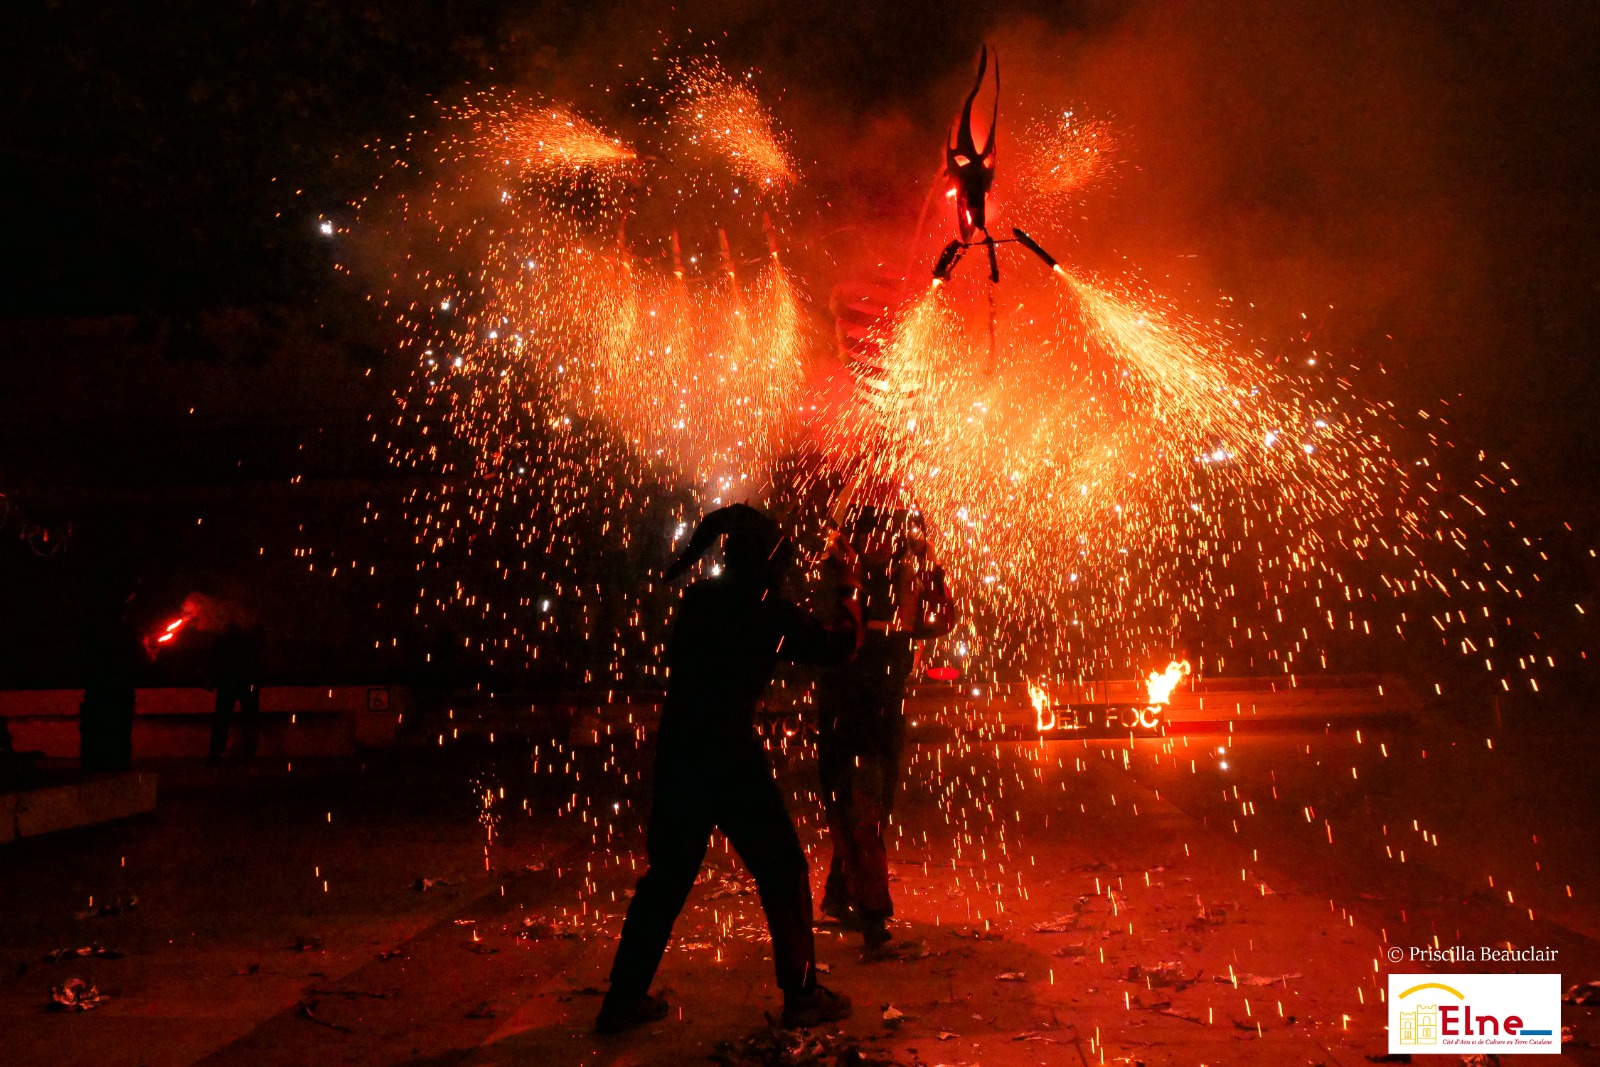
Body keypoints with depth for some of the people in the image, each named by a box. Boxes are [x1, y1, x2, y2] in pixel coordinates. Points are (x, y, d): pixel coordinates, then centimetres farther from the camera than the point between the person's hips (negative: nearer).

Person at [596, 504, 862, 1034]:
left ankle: (623, 1000, 21)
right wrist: (848, 591, 16)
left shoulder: (698, 599, 5)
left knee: (667, 875, 16)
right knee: (783, 872, 10)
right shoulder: (770, 612, -7)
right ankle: (801, 995, 17)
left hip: (676, 750, 5)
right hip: (731, 755, -5)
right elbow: (840, 644, 1)